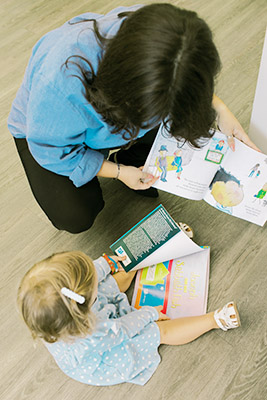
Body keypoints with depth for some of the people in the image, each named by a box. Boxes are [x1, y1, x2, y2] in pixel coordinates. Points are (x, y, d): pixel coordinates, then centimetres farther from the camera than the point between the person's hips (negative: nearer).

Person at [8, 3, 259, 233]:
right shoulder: (62, 83, -45)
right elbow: (52, 151, -26)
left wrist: (218, 108, -18)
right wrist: (117, 172, -22)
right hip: (46, 127, -3)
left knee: (198, 118, -13)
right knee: (75, 217, -21)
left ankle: (132, 160, 9)